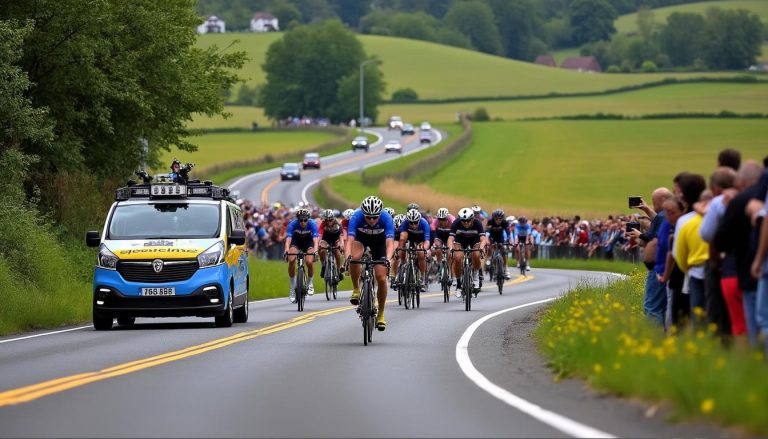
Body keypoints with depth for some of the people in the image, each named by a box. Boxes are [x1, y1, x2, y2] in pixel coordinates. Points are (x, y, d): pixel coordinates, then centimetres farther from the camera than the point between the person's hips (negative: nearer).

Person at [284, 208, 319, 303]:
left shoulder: (312, 224, -28)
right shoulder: (293, 224, -28)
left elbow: (315, 239, -38)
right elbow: (288, 238, -37)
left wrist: (315, 250, -57)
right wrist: (287, 250, -56)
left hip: (308, 242, 0)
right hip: (296, 242, 0)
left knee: (309, 262, -25)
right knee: (291, 260, -26)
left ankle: (310, 284, 4)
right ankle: (293, 287, -11)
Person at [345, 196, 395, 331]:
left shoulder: (386, 218, -34)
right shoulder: (356, 217, -35)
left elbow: (390, 242, -43)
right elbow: (349, 240, -42)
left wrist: (388, 259, -62)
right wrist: (348, 257, -61)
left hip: (379, 240, 0)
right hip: (361, 237, 0)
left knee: (381, 278, -8)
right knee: (355, 258, -35)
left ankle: (381, 314, 9)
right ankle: (356, 290, -12)